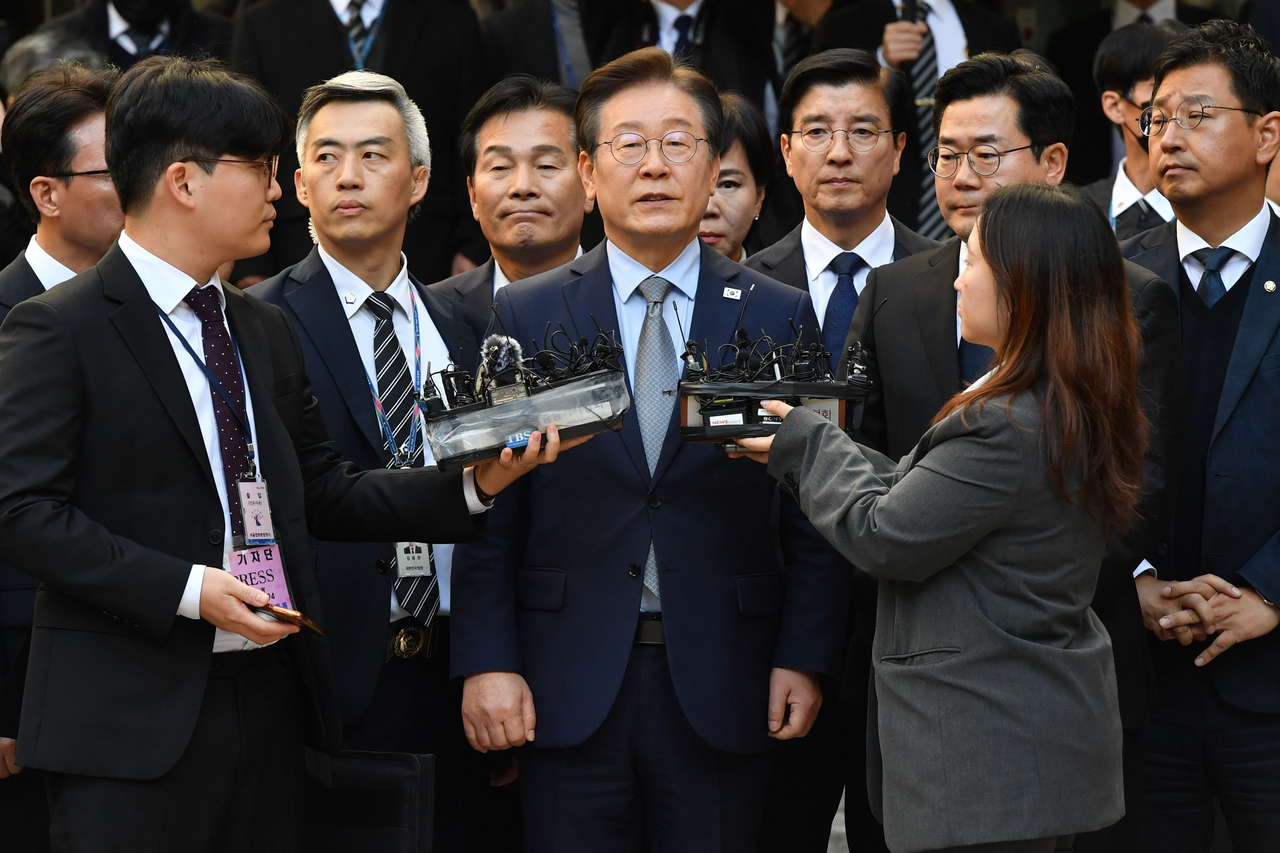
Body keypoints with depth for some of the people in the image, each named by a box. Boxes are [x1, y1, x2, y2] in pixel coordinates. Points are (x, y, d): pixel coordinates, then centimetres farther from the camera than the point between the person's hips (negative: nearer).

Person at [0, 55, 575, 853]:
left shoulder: (268, 331, 17)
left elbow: (323, 490, 18)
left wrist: (474, 485, 4)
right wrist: (188, 588, -20)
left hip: (268, 698, 7)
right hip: (136, 719, -7)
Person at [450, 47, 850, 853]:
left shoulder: (780, 318, 5)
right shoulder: (526, 317, 5)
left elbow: (814, 514, 4)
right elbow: (489, 509, 3)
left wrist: (805, 659, -4)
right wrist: (486, 662, -5)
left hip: (722, 690, 0)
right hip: (569, 692, 0)